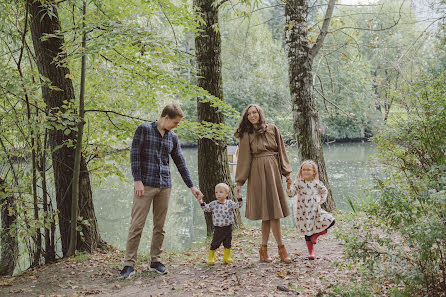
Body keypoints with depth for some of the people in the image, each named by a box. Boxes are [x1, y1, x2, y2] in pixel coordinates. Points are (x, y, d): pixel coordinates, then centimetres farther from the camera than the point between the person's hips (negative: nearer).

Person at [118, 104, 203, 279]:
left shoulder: (173, 138, 12)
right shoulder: (144, 130, -1)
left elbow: (180, 163, 16)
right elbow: (135, 156, -5)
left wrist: (191, 187, 15)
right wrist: (138, 181, -13)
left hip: (164, 186, 5)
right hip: (145, 185, -5)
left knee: (160, 226, 7)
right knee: (137, 225, -6)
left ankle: (155, 261, 18)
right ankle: (129, 264, -3)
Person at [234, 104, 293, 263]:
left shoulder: (273, 129, 9)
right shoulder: (246, 135, 3)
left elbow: (281, 152, 11)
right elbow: (243, 159, 2)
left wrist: (287, 173, 7)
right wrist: (239, 182, -1)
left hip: (273, 172, 3)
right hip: (258, 173, -3)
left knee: (270, 211, 2)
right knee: (271, 211, -5)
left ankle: (263, 249, 11)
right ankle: (281, 248, 2)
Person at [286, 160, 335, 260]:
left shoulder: (317, 183, 1)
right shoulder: (298, 183, -4)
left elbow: (324, 191, 17)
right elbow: (291, 193, -11)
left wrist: (321, 200, 6)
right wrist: (288, 185, -27)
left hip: (315, 210, 2)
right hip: (303, 211, -2)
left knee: (329, 221, -13)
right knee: (307, 232, 4)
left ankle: (315, 235, 6)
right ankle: (311, 252, 20)